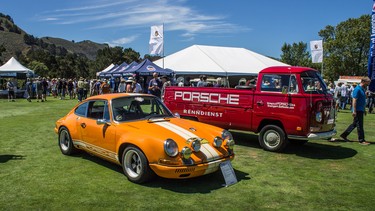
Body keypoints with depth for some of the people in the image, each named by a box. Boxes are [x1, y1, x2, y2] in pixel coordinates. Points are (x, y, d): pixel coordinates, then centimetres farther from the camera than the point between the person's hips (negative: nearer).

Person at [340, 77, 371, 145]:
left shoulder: (363, 89, 15)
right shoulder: (357, 89, -15)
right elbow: (354, 100, -19)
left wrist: (364, 109, 23)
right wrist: (354, 111, -22)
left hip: (361, 110, 10)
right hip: (357, 110, -10)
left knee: (354, 124, 14)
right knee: (359, 125, -3)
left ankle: (344, 135, 21)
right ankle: (361, 140, 3)